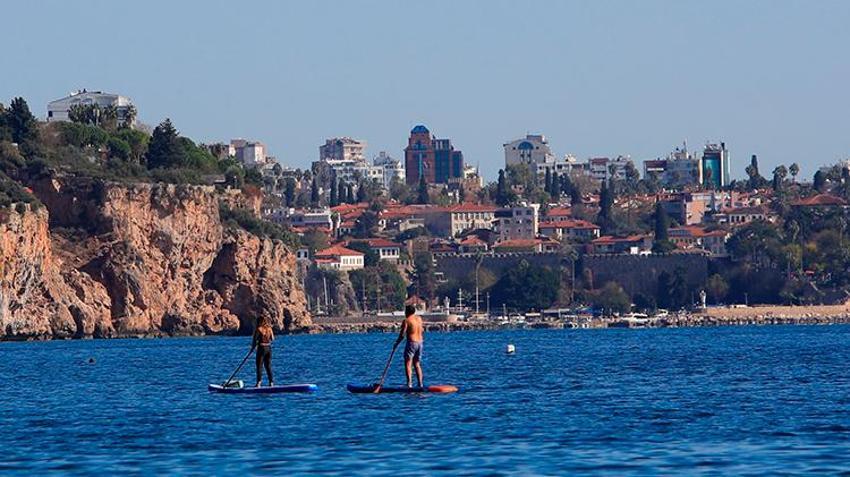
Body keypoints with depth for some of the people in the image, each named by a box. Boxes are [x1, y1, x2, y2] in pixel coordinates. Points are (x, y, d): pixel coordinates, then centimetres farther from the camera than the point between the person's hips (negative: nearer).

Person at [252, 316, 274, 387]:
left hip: (261, 348, -5)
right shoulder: (269, 329, 4)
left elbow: (254, 339, -8)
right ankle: (271, 382, 10)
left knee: (259, 366, 0)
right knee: (268, 366, 12)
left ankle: (259, 382, -7)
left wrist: (252, 347, 5)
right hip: (269, 348, 5)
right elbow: (272, 339, 10)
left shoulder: (258, 329, -10)